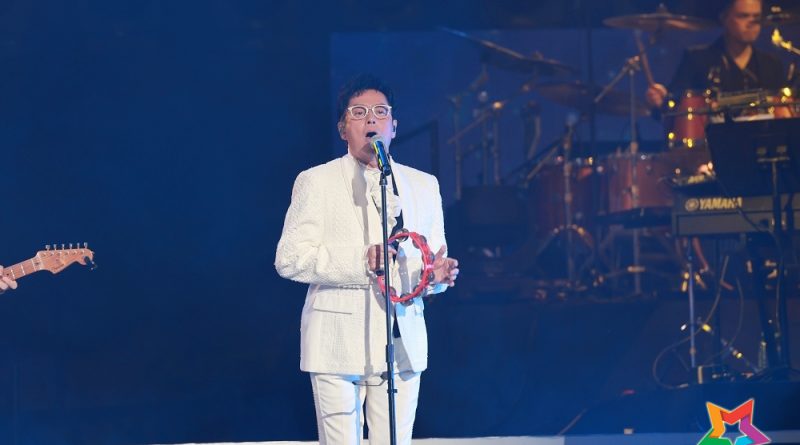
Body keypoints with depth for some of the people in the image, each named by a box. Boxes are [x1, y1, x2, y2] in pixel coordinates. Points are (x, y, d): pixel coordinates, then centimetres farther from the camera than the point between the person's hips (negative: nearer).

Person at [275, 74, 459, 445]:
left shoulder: (424, 186, 17)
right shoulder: (316, 182, 3)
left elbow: (432, 261, 15)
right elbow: (289, 259, -7)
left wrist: (437, 275, -10)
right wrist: (360, 262, -19)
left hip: (403, 344, 4)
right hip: (338, 344, -4)